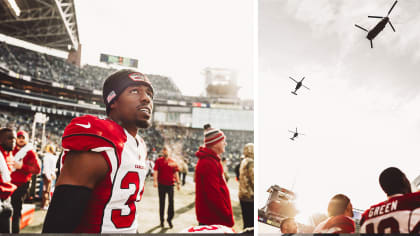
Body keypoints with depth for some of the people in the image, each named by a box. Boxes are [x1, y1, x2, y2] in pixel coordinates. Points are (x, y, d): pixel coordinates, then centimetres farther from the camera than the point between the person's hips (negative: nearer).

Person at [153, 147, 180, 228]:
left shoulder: (172, 162, 5)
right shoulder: (158, 161, 2)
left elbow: (176, 172, 7)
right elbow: (155, 171, -7)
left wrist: (178, 183, 2)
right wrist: (155, 181, -20)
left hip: (170, 184, 1)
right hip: (161, 185, 0)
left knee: (171, 201, -5)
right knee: (161, 202, 9)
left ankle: (169, 219, 10)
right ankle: (162, 220, 20)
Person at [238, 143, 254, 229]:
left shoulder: (243, 162, 14)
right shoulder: (250, 162, -14)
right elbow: (253, 180, -17)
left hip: (242, 196, 9)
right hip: (250, 197, -9)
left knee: (246, 222, 14)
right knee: (251, 222, -5)